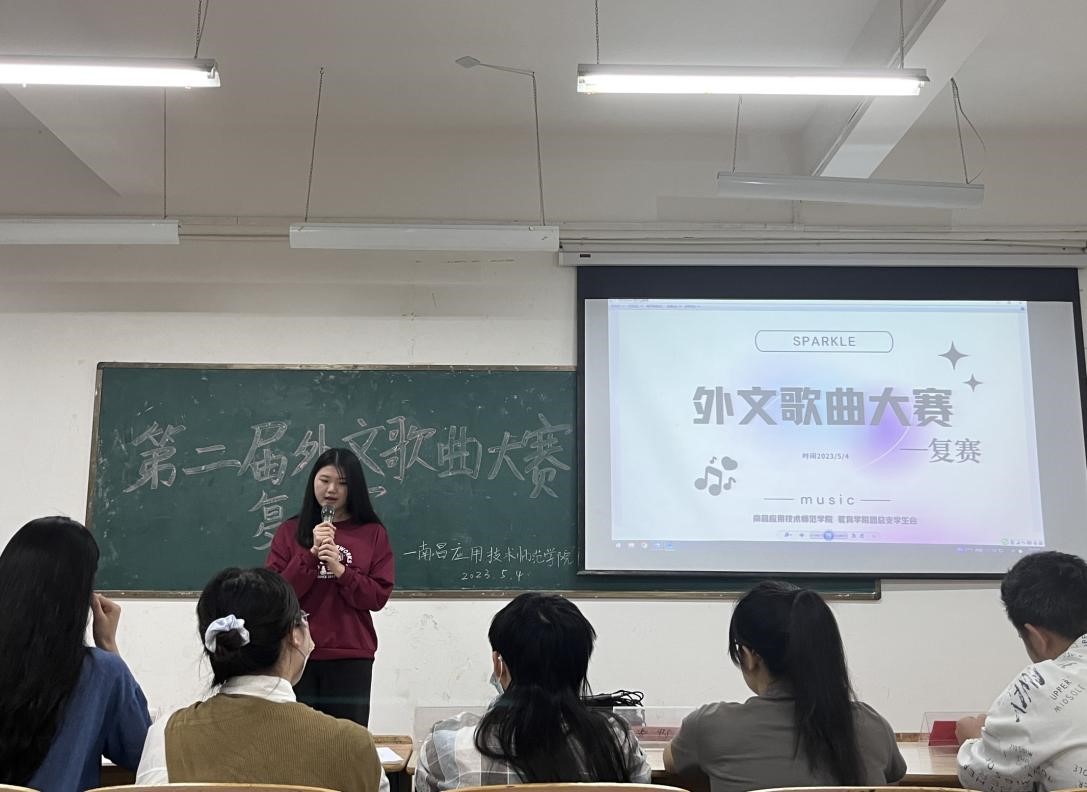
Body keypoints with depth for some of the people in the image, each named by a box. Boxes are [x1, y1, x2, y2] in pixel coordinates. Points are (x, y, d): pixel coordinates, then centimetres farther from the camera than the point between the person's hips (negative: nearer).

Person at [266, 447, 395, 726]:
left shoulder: (373, 533, 5)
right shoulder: (290, 531, 7)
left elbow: (378, 597, -1)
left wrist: (340, 570, -14)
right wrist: (311, 554, -13)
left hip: (351, 658, 0)